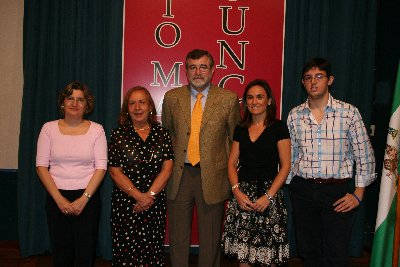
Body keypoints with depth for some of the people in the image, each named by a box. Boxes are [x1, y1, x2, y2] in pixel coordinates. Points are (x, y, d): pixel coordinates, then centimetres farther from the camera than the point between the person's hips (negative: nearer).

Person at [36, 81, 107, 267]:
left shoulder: (96, 130, 0)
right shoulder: (49, 128, 2)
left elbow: (101, 168, -4)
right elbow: (41, 166, -1)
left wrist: (84, 199, -13)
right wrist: (59, 199, -9)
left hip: (88, 197, -1)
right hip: (57, 197, 1)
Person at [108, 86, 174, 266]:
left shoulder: (162, 133, 5)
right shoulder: (119, 134, 1)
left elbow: (167, 167, -2)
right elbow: (115, 171, -5)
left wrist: (149, 195, -13)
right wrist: (139, 196, -13)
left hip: (156, 202, 1)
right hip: (125, 203, -1)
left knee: (152, 250, 7)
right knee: (126, 250, 4)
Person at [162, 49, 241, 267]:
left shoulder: (228, 99, -2)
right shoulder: (172, 98, 3)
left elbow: (235, 138, 6)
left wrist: (232, 172, 4)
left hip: (212, 176, -1)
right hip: (179, 175, 2)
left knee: (210, 239, 12)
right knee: (178, 237, 13)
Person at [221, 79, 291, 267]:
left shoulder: (278, 127, -2)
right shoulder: (241, 129, 10)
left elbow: (285, 166, -5)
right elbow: (232, 163, 9)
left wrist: (268, 196, -14)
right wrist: (237, 191, -6)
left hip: (269, 192, -3)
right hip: (242, 193, 4)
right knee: (242, 250, 7)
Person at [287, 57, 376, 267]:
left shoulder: (348, 112, -4)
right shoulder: (294, 115, 4)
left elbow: (364, 155, 0)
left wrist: (358, 194, -4)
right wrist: (290, 186, 9)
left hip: (336, 191, -2)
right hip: (302, 190, 2)